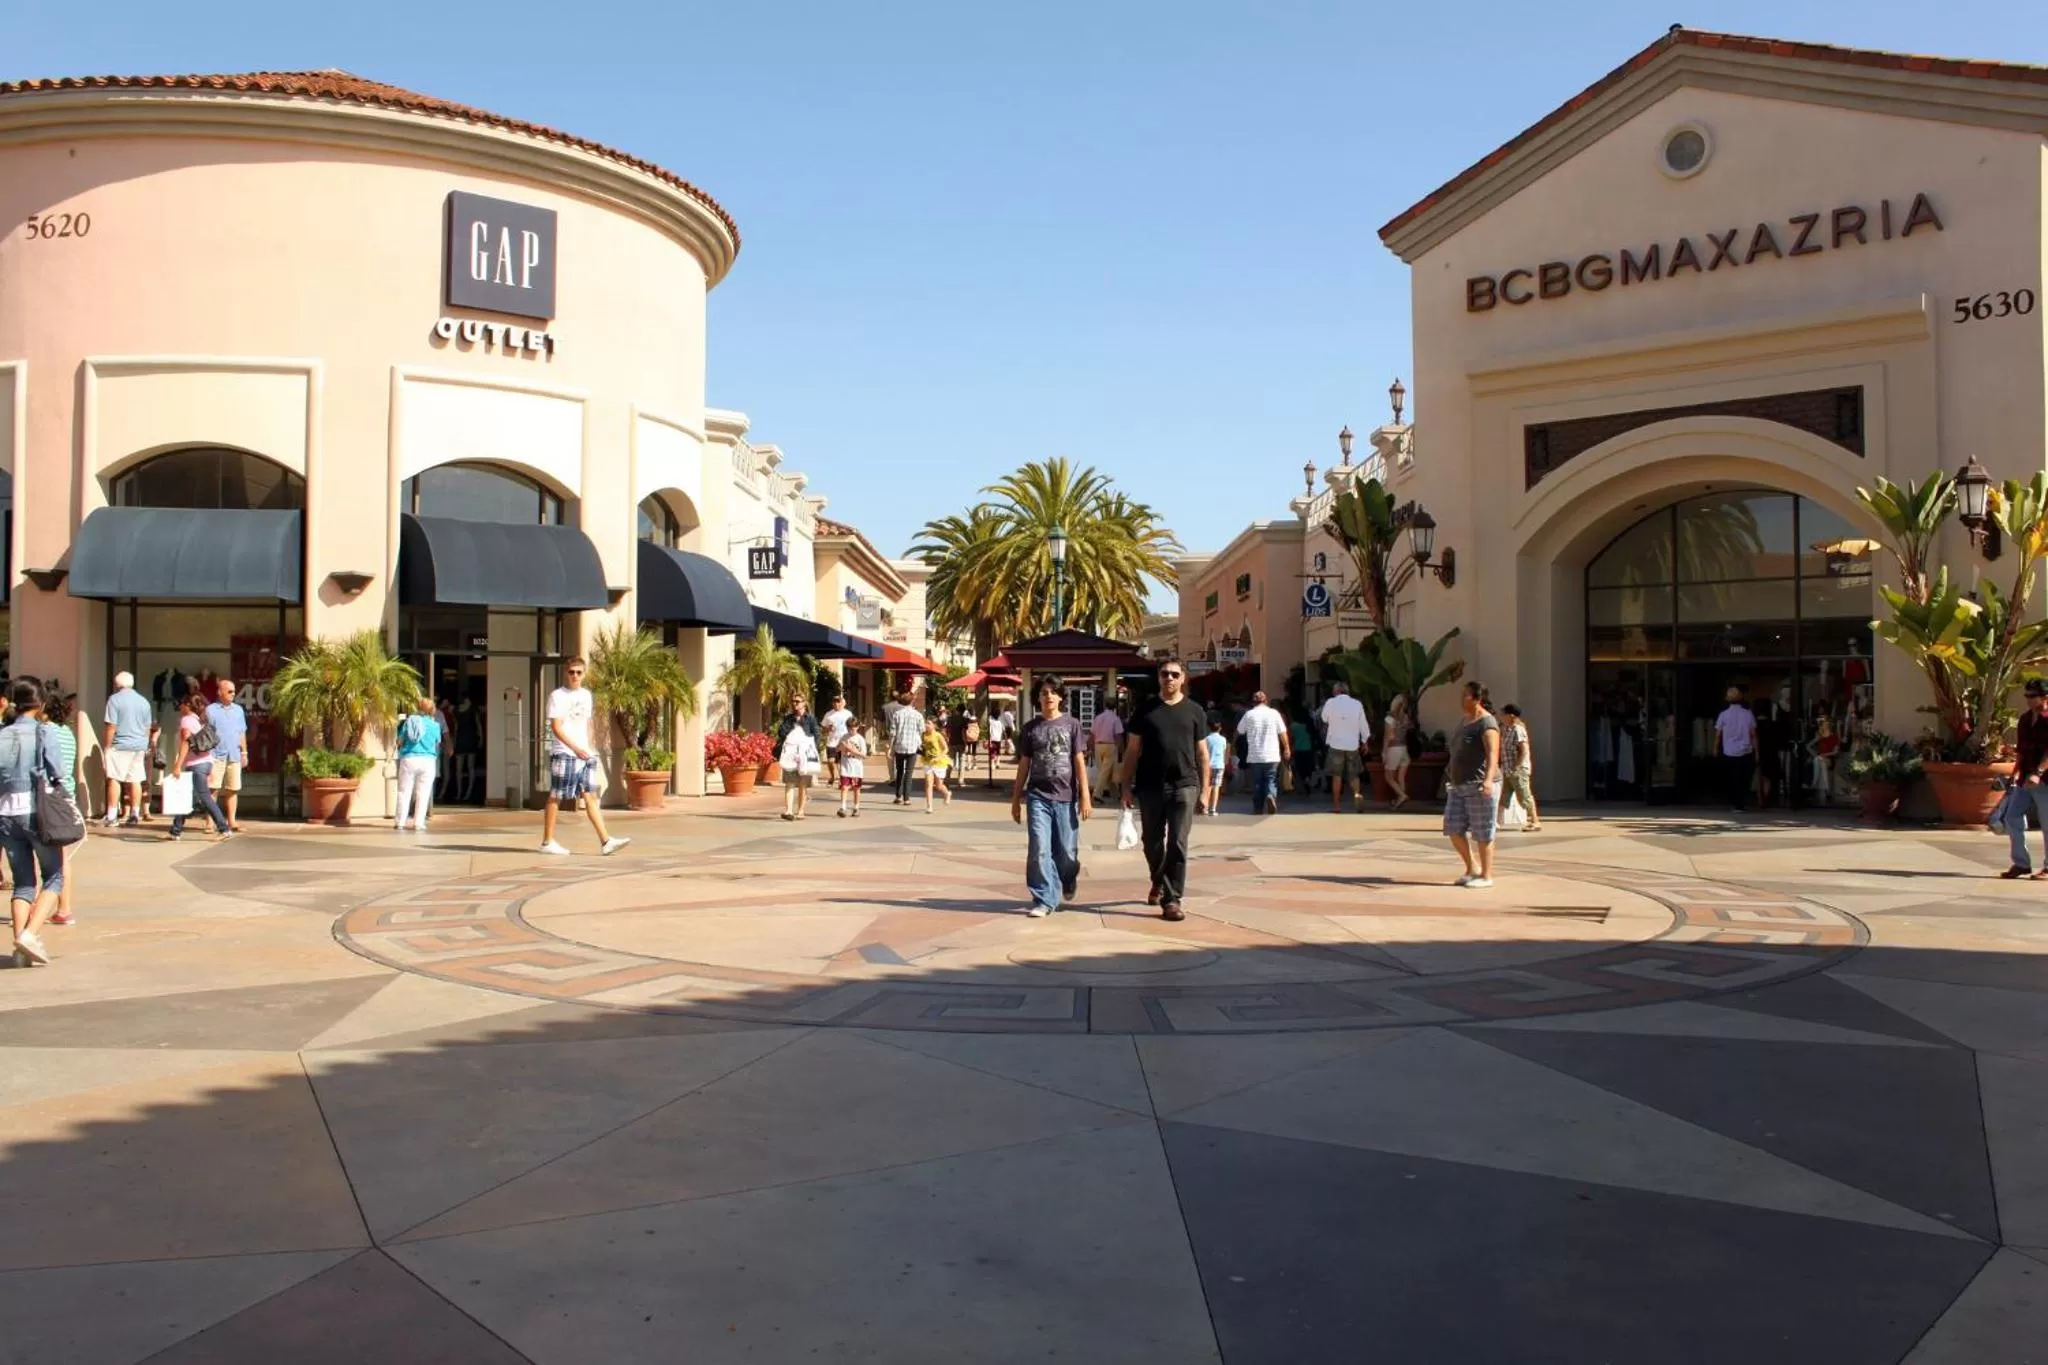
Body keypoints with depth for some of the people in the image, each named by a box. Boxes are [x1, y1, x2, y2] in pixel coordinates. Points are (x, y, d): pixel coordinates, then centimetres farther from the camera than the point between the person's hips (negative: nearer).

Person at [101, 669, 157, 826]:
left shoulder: (115, 699, -5)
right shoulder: (143, 701, 11)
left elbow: (111, 726, -10)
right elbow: (148, 728, 14)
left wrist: (106, 746, -6)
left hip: (120, 745, -5)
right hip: (140, 745, 5)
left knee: (114, 779, -2)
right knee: (135, 780, 7)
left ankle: (112, 816, -6)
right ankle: (135, 815, 9)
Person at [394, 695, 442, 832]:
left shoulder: (408, 721, 0)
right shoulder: (435, 725, 0)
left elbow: (400, 741, 4)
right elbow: (437, 743, 13)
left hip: (408, 759, 0)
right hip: (428, 760, 0)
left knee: (404, 792, 8)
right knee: (423, 793, 4)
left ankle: (400, 822, 9)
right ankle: (419, 823, 1)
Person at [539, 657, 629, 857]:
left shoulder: (586, 695, 15)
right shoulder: (557, 696, -5)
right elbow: (556, 728, -12)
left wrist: (589, 749, 14)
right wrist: (576, 748, -20)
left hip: (585, 754, 6)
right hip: (564, 754, -6)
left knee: (591, 796, 1)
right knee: (555, 797, 1)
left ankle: (606, 841, -5)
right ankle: (547, 842, 9)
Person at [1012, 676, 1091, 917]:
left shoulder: (1072, 725, 4)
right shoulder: (1031, 727, 7)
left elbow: (1080, 762, 1)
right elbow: (1024, 765, 11)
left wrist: (1085, 796, -5)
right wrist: (1016, 799, 11)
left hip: (1066, 797, 0)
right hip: (1037, 797, 1)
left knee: (1066, 852, 6)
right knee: (1039, 850, -9)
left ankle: (1066, 889, 34)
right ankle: (1044, 900, -3)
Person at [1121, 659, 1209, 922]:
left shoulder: (1194, 711, 7)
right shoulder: (1146, 710, 6)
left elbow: (1202, 752, 9)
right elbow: (1132, 751, 7)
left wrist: (1204, 789, 4)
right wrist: (1127, 787, 2)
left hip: (1184, 786, -1)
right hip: (1150, 787, 1)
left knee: (1177, 845, -4)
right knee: (1153, 843, 11)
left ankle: (1172, 900, -1)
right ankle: (1159, 883, 37)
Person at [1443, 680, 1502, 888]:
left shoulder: (1487, 723, -12)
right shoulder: (1466, 721, 17)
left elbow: (1493, 754, -24)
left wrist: (1488, 779, -37)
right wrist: (1451, 774, 28)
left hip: (1480, 787, -9)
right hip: (1460, 786, 9)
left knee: (1482, 833, -1)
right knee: (1454, 829, 6)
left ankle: (1486, 876, 8)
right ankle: (1473, 868, 19)